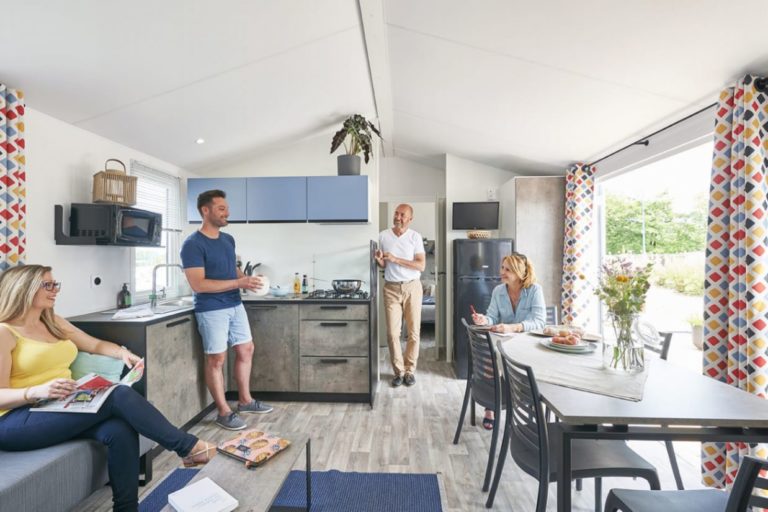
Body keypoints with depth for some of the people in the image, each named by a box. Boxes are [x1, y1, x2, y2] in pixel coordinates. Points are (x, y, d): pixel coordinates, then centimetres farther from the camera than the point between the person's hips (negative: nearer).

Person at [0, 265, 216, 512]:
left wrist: (122, 352, -2)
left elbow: (96, 345, 19)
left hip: (61, 409, 6)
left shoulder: (55, 323, 16)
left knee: (121, 430, -26)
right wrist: (37, 392, -31)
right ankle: (187, 447, -19)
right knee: (119, 395, -29)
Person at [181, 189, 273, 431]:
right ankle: (224, 412, 19)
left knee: (246, 350, 13)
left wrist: (248, 279, -3)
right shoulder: (193, 244, -15)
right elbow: (198, 284, -21)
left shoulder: (228, 239, 8)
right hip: (211, 310, -7)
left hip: (235, 305, 8)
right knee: (217, 359, 4)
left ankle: (245, 401, 30)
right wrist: (239, 283, -24)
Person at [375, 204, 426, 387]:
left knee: (413, 332, 4)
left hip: (412, 287, -1)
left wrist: (395, 259, -19)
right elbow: (383, 265, 9)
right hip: (391, 288, 1)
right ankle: (398, 371, 15)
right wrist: (379, 260, -15)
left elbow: (421, 265, -10)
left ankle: (410, 370, 20)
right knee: (392, 332, 0)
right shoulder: (383, 236, 3)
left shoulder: (415, 237, -3)